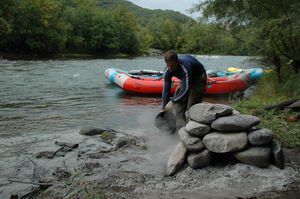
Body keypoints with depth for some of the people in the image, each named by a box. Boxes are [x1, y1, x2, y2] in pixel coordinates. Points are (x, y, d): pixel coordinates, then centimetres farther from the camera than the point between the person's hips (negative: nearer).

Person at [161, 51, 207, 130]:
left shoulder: (185, 67, -42)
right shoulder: (167, 72, -22)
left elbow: (186, 88, -38)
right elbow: (166, 90, -17)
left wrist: (172, 101, -38)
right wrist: (164, 108, -19)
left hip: (198, 78, -6)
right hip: (185, 79, 6)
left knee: (192, 105, -16)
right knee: (178, 102, -4)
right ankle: (181, 127, 2)